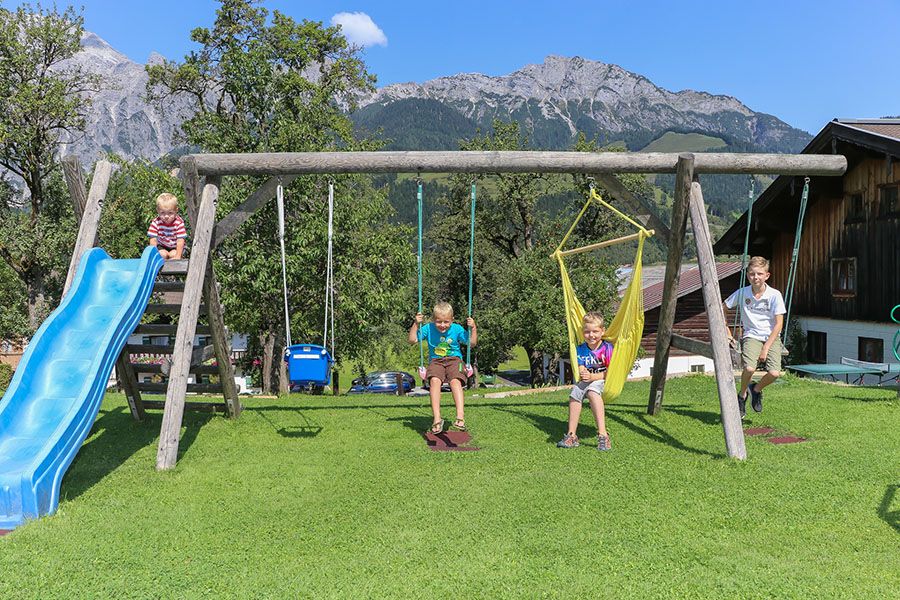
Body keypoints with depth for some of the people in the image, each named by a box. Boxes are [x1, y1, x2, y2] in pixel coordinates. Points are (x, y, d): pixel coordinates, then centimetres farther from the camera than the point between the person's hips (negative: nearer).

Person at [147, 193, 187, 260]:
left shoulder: (179, 223, -23)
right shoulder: (156, 223, -18)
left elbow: (180, 241, -25)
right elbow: (153, 240, -18)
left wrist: (178, 256, -34)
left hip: (175, 247, -1)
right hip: (161, 246, 1)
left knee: (173, 254, -28)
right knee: (163, 254, -26)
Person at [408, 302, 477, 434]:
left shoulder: (457, 329, 1)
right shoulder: (428, 328, 2)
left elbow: (472, 343, 6)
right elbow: (412, 340, 1)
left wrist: (473, 328, -7)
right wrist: (416, 324, -8)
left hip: (454, 360, 0)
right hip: (435, 361, 1)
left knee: (455, 381, -32)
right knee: (434, 380, -32)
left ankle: (460, 417, -40)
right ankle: (437, 419, -36)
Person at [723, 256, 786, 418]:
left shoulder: (775, 295, -7)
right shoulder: (742, 293, -3)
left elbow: (779, 324, -7)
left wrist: (766, 348, -13)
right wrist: (727, 333, 7)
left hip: (771, 337, 0)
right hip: (751, 336, 0)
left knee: (774, 373, -21)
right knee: (749, 368, -27)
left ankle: (756, 389, 13)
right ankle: (742, 395, 5)